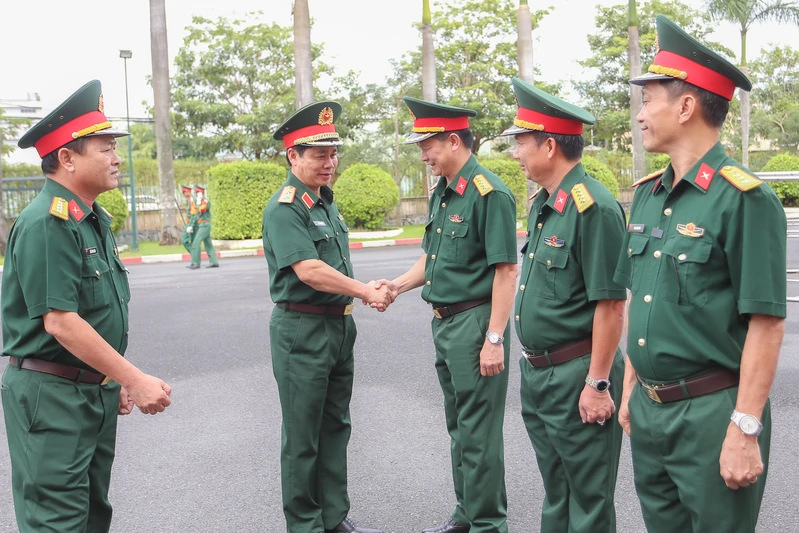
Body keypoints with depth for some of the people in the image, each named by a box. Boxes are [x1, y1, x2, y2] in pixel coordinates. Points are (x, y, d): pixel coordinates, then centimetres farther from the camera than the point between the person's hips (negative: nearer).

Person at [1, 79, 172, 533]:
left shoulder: (96, 220, 11)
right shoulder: (46, 223, -19)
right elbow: (60, 322, -25)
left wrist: (117, 382, 15)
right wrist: (136, 379, -23)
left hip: (96, 391, 9)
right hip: (51, 396, -9)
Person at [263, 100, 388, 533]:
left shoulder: (326, 202, 13)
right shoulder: (284, 208, -15)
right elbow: (308, 270, -24)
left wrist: (365, 292, 4)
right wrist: (367, 293, -16)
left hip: (339, 326, 9)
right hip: (302, 330, -9)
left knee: (335, 427, 16)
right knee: (303, 436, 4)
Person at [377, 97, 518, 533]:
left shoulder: (490, 194, -16)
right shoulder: (442, 193, 12)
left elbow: (505, 271, -20)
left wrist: (494, 339, -22)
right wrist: (398, 285, 4)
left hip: (475, 324, -9)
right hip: (444, 323, 10)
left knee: (478, 432, 0)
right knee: (458, 426, 19)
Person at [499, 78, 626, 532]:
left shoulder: (595, 207, -20)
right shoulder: (541, 204, 9)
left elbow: (610, 304, -21)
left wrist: (598, 384, -19)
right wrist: (533, 365, 18)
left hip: (577, 376, -9)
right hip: (537, 373, 9)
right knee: (555, 491, 22)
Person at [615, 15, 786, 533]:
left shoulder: (745, 199, -15)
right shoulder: (648, 195, 8)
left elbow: (767, 323, -16)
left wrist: (745, 431, -17)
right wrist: (630, 388, 15)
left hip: (712, 413, -7)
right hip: (649, 410, 7)